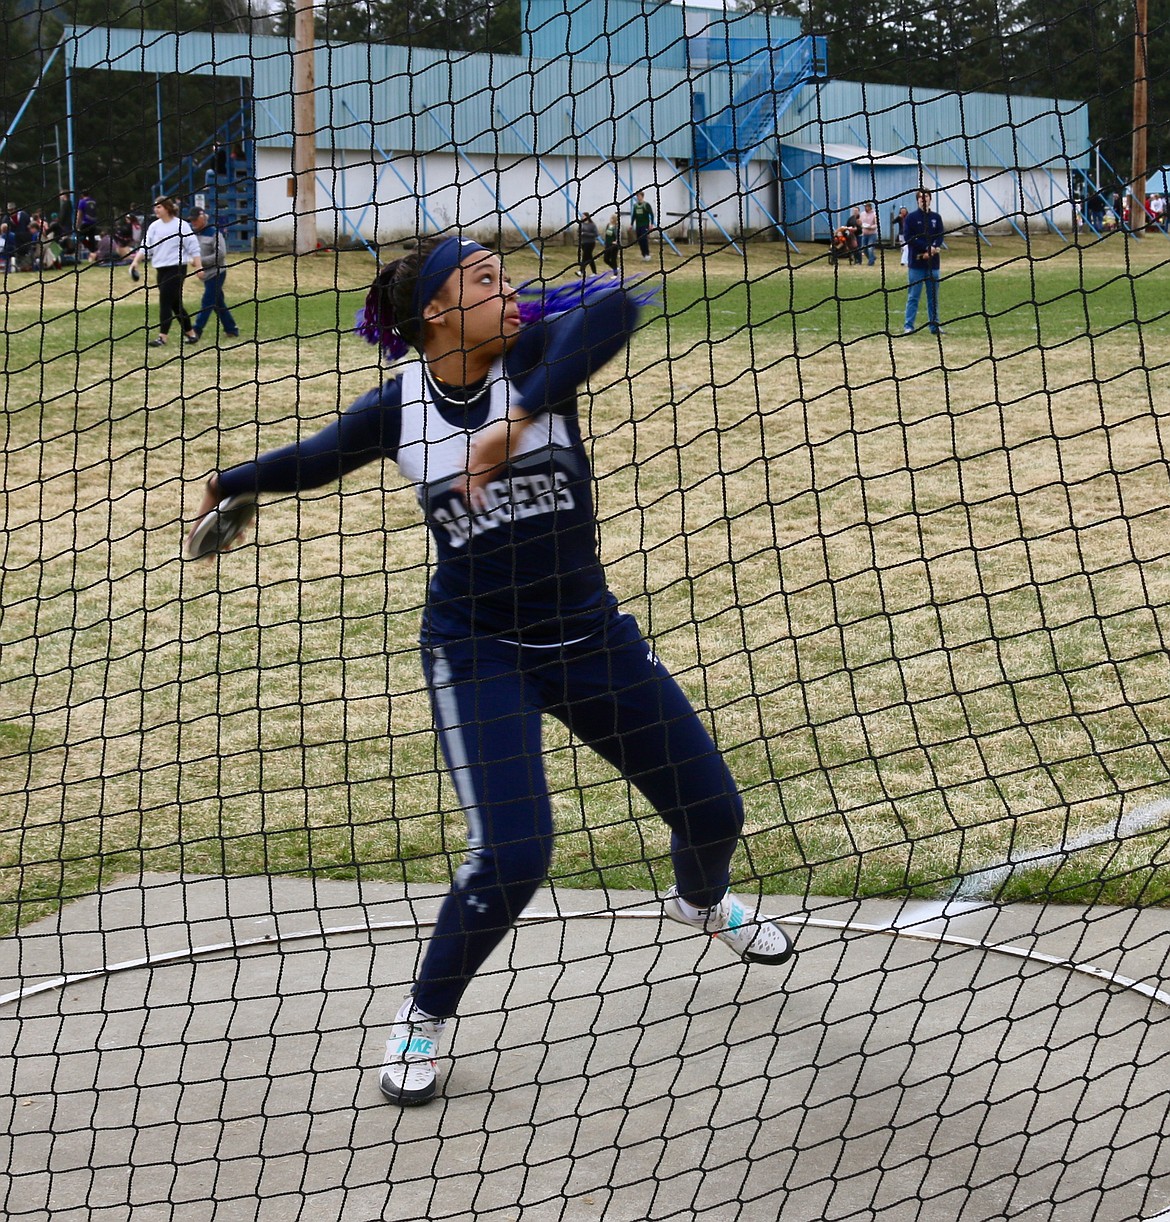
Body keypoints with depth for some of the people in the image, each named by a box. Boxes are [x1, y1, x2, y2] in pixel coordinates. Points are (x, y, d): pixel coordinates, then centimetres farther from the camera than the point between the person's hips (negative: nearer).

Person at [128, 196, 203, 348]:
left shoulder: (181, 225, -7)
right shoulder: (154, 226, 8)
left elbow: (193, 248, -6)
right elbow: (145, 247, 6)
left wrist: (198, 267, -10)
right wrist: (136, 261, -7)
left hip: (177, 268, -6)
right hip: (161, 269, 6)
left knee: (165, 301, -11)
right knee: (175, 303, 11)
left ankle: (162, 337, -10)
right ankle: (190, 333, 23)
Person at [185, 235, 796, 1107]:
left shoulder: (534, 356, -13)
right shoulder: (397, 410, -7)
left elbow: (613, 307, -36)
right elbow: (314, 461, 14)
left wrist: (514, 423, -44)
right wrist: (229, 484, 19)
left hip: (591, 634, 2)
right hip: (477, 652, -2)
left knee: (712, 810, 10)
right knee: (513, 852, -19)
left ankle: (701, 903, 49)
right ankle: (424, 1018, 7)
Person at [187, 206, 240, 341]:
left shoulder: (214, 233, -14)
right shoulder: (194, 234, 9)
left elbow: (221, 254, -21)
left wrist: (201, 261, -22)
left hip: (216, 273, -8)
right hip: (206, 274, 8)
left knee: (207, 302, -9)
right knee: (218, 303, 13)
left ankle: (196, 331, -11)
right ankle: (231, 329, 22)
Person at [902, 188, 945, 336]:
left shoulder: (936, 218, 9)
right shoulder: (911, 217, -1)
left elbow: (940, 237, 4)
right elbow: (908, 238, -9)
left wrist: (932, 251, -14)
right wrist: (927, 247, -16)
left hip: (933, 263, 3)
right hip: (916, 263, -3)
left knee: (933, 296, 8)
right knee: (913, 296, -2)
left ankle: (934, 325, 14)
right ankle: (908, 326, 0)